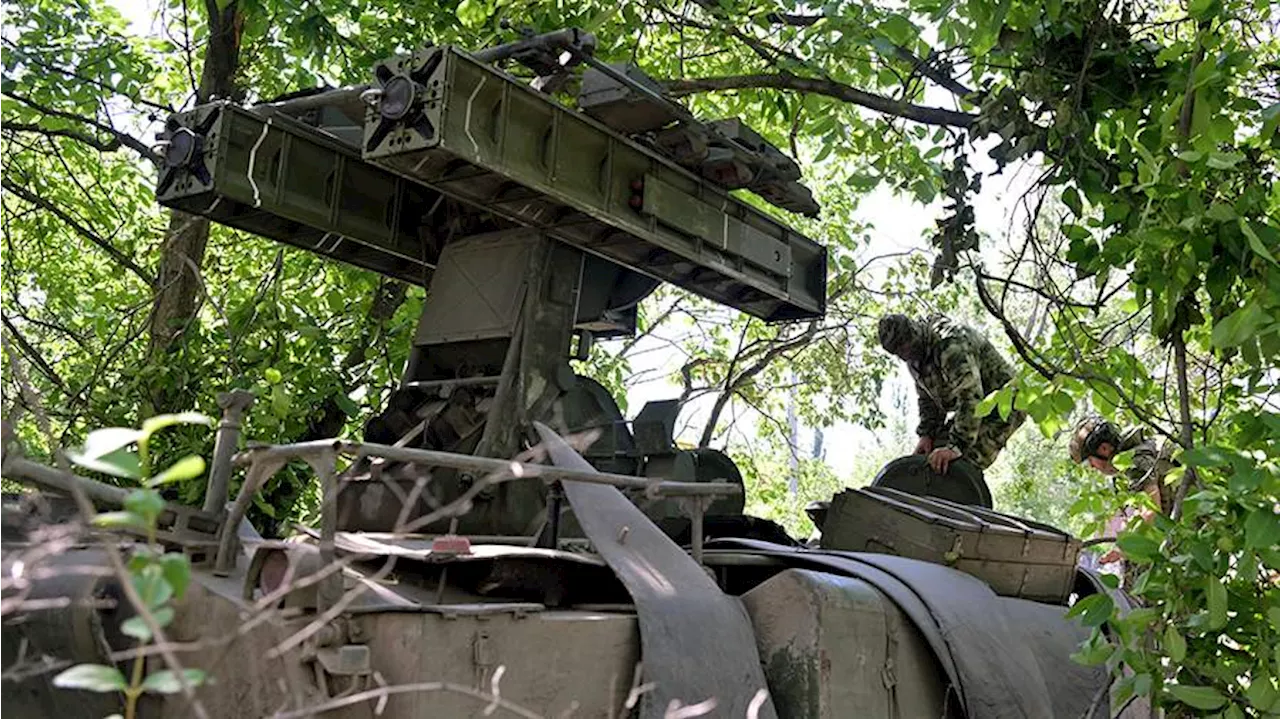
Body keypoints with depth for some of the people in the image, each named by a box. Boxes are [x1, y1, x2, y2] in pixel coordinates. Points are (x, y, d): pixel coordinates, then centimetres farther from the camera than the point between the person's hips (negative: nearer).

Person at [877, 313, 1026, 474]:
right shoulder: (915, 356, 1)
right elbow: (927, 399, 11)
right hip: (975, 409, 9)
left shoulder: (952, 344, -30)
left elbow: (970, 396, -37)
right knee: (928, 457, -1)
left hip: (1003, 407, -9)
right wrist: (926, 434, -3)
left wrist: (956, 446, -41)